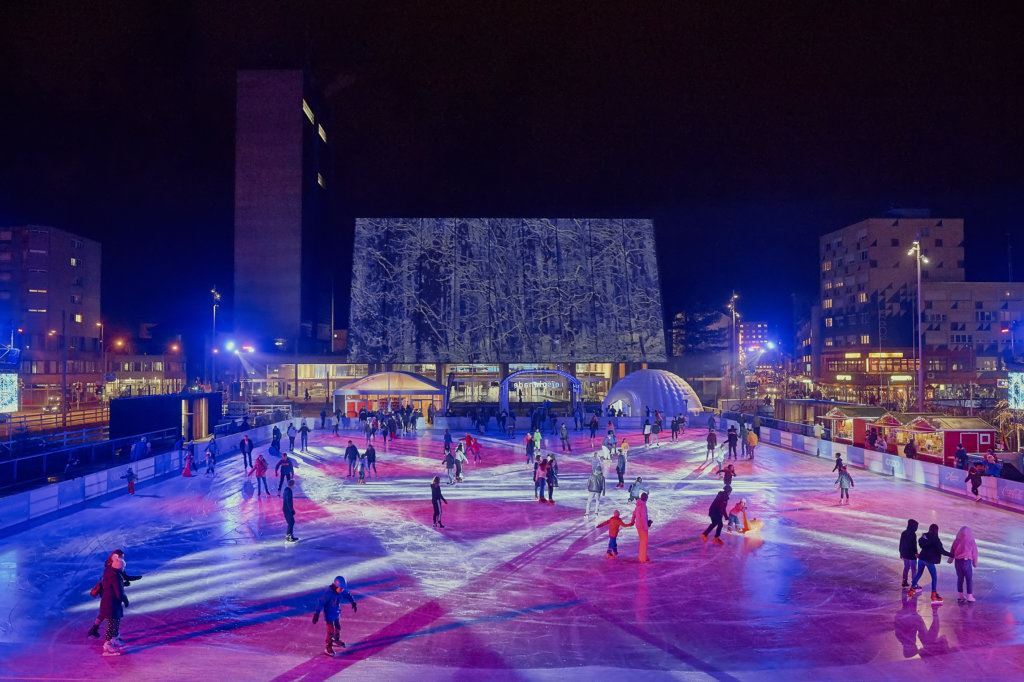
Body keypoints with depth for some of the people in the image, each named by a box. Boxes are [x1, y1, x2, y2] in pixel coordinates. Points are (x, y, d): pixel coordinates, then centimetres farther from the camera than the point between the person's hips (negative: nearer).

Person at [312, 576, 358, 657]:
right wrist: (316, 614, -33)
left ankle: (336, 641, 49)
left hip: (337, 613, 8)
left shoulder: (342, 591, -12)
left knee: (338, 627, 25)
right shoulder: (328, 593, -32)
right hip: (329, 615, -8)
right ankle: (327, 648, 8)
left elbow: (347, 595, 8)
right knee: (331, 631, -6)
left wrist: (353, 603, 17)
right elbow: (321, 602, -31)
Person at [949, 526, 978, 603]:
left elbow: (952, 551, 10)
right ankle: (969, 596, 3)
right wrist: (975, 563, 12)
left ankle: (960, 595, 19)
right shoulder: (971, 541, -4)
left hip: (957, 561, 3)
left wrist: (950, 559, 24)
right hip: (966, 561, -3)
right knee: (969, 579, 5)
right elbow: (974, 552, 2)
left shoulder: (956, 540, 2)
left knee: (960, 578, 14)